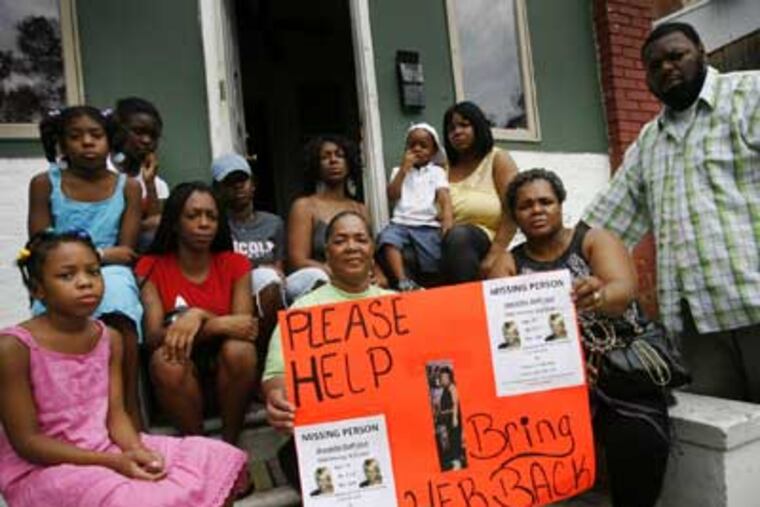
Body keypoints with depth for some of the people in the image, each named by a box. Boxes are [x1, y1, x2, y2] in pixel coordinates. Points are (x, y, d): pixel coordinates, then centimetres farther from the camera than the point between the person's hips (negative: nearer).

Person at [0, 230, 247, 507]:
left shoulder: (110, 338, 2)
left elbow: (115, 413, 2)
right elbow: (27, 441, -16)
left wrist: (136, 450, -20)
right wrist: (112, 462, -22)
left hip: (105, 447, 6)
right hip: (42, 469, -6)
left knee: (216, 459, -1)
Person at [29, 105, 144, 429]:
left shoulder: (127, 187, 6)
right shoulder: (44, 184, 5)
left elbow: (125, 253, 1)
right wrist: (102, 253, -6)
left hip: (111, 276, 0)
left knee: (117, 287, -33)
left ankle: (130, 411, -27)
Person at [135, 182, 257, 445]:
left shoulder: (235, 264, 0)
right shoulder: (151, 267, -3)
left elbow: (242, 325, -11)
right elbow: (153, 337, -14)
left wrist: (198, 317, -30)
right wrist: (220, 325, -28)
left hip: (226, 364, 1)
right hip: (180, 373, 0)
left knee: (239, 349, -32)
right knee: (165, 359, -33)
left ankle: (230, 442, -11)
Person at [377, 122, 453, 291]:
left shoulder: (436, 171, 14)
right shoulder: (399, 171, 19)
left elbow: (444, 196, -2)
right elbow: (392, 195, 4)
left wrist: (447, 216, -23)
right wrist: (404, 169, 0)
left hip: (428, 225, -1)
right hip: (401, 223, 1)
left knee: (434, 261, -26)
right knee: (387, 238, -32)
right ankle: (403, 281, -36)